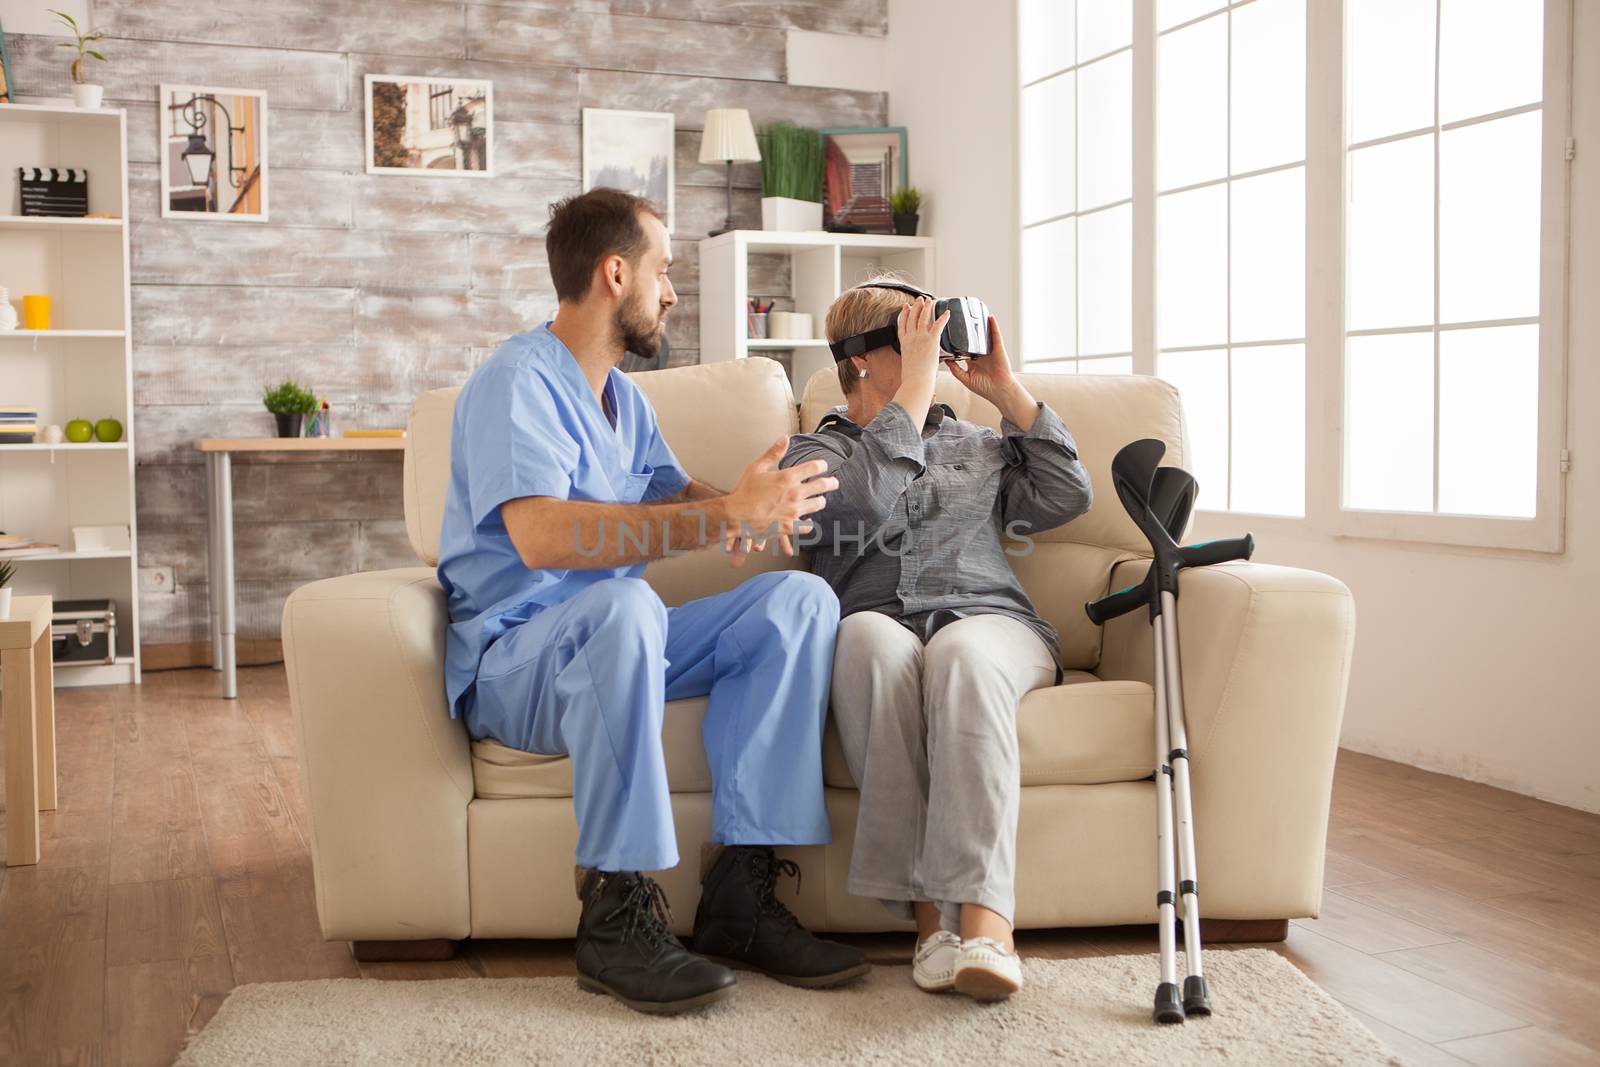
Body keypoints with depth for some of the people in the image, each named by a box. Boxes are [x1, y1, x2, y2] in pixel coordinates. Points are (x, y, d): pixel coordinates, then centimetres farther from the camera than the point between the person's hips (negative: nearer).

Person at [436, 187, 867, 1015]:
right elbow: (541, 536, -30)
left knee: (800, 598, -11)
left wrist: (749, 503, -12)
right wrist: (726, 515, -34)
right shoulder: (517, 381, -13)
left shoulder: (622, 396, 18)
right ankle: (615, 915, -29)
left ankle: (739, 892, -18)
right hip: (509, 660, -8)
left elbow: (674, 497, 13)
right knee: (624, 607, -40)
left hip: (609, 644, 8)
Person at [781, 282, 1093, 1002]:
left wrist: (1007, 391, 16)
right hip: (881, 627, -1)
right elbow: (864, 506, -5)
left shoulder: (975, 445, 31)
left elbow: (1067, 496, 15)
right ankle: (930, 911, -42)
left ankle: (983, 919, -50)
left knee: (960, 652, -36)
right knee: (870, 636, -39)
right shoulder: (815, 452, 19)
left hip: (990, 622, 2)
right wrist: (916, 387, -2)